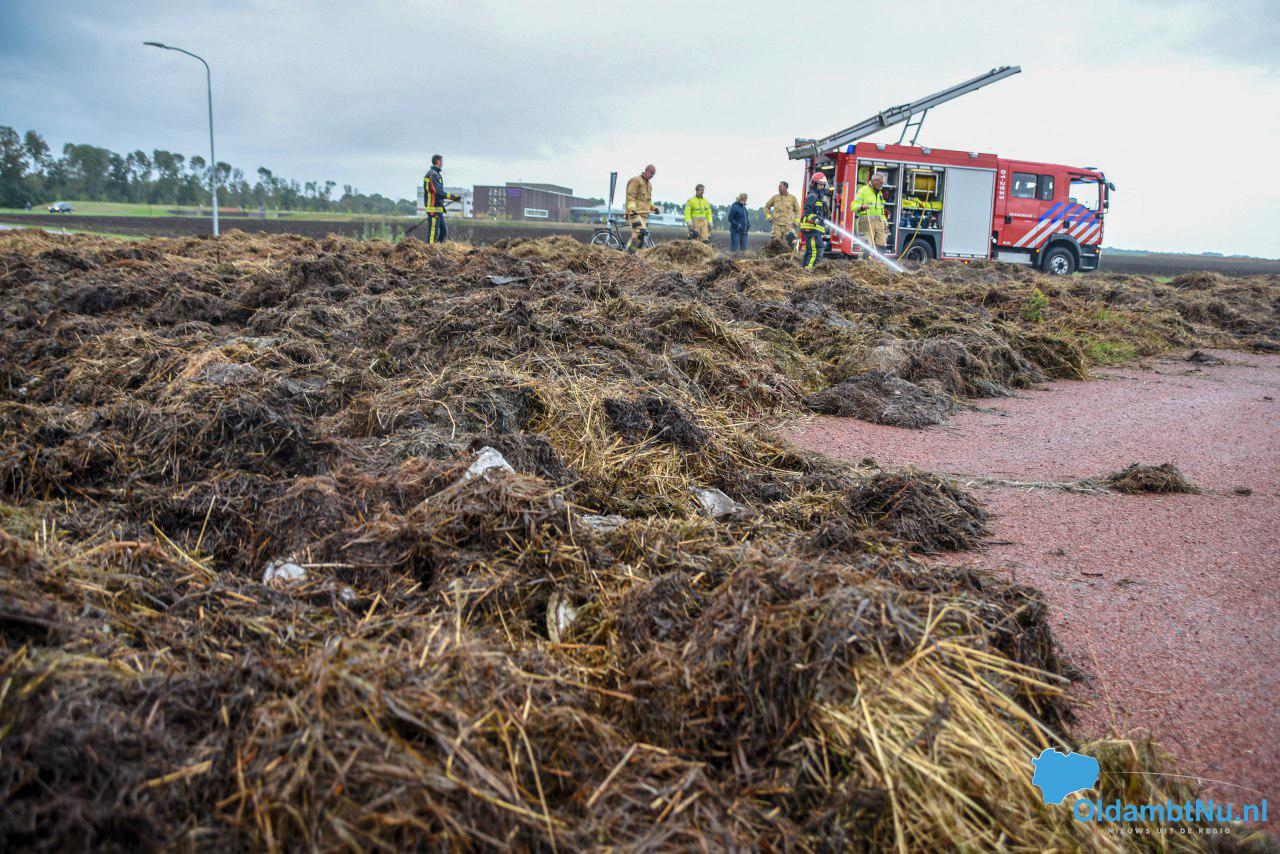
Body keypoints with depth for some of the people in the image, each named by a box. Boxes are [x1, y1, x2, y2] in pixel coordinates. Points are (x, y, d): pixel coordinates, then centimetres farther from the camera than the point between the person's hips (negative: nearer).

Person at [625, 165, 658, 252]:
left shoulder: (649, 184, 23)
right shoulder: (635, 181, -4)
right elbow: (630, 196, -13)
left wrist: (653, 208, 20)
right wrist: (632, 209, -27)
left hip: (644, 214, 9)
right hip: (634, 213, -9)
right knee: (641, 233, -24)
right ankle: (630, 250, -17)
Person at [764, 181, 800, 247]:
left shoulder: (792, 198, 6)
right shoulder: (775, 198, 10)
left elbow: (798, 211, 13)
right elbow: (767, 207, 24)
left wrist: (796, 222, 2)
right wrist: (769, 217, 11)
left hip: (789, 224, -2)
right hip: (777, 225, 2)